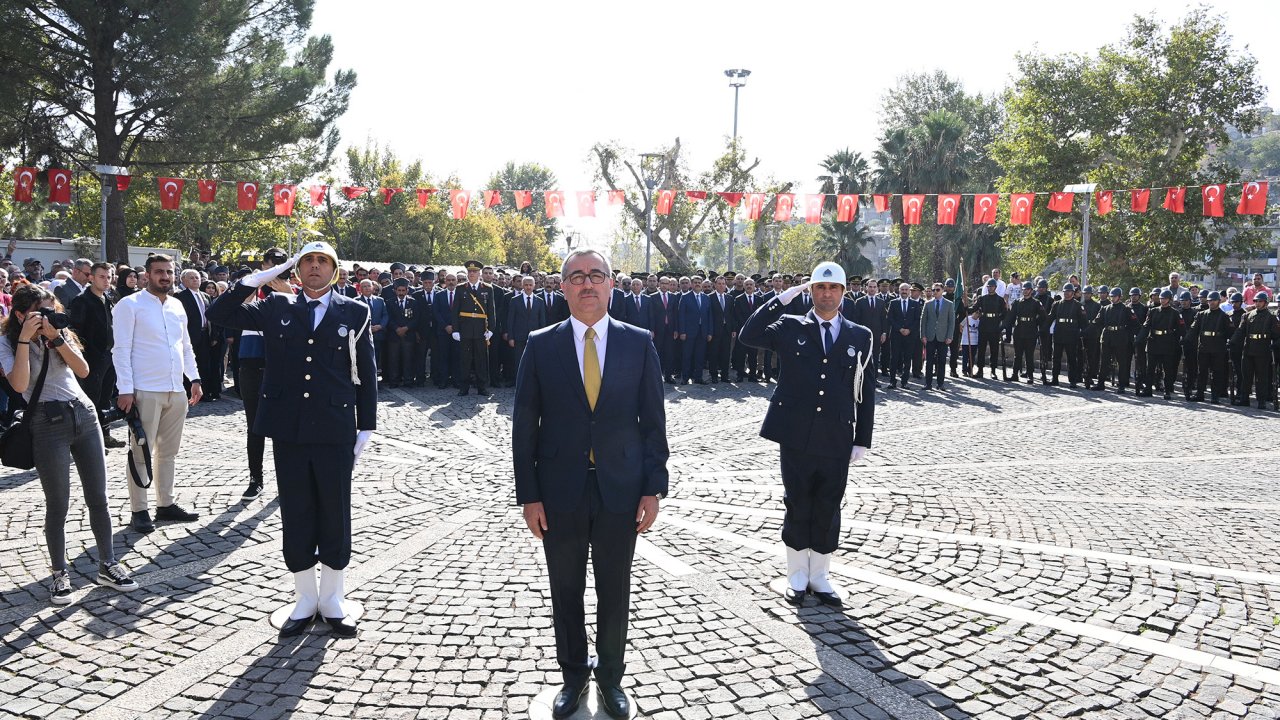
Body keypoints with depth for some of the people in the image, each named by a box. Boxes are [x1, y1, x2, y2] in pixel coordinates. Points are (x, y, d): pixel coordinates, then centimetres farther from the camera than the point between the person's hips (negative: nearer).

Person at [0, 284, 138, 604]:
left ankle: (107, 565, 15)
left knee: (98, 498, 5)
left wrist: (56, 336, -11)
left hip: (84, 413, 4)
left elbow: (83, 370, -3)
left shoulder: (61, 333, 11)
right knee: (58, 504, 0)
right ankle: (60, 574, 13)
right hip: (48, 423, -4)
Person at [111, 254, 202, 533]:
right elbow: (121, 350, -9)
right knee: (140, 452, 1)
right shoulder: (130, 305, -4)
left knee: (169, 451, 13)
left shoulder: (177, 306, 13)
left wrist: (194, 378, 12)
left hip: (176, 391, 6)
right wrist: (125, 389, -15)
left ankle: (165, 504, 23)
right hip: (145, 391, -6)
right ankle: (139, 510, 8)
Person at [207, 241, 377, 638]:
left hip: (335, 431, -1)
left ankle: (333, 599, 22)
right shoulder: (276, 307, 8)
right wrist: (256, 279, -4)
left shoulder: (354, 313, 3)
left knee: (335, 516, 7)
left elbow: (365, 374, 4)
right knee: (296, 517, 9)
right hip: (289, 430, 2)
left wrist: (366, 427, 1)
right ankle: (305, 599, 24)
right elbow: (219, 313, 4)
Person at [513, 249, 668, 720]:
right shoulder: (541, 345, -2)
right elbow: (524, 426, -1)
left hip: (620, 489, 0)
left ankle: (611, 677, 32)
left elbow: (653, 420, 1)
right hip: (560, 491, 0)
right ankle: (573, 675, 33)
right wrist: (528, 495, -5)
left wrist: (653, 488, -4)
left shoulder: (638, 343, 0)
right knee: (566, 591, 13)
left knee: (615, 592, 12)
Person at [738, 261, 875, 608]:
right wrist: (782, 299, -13)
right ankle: (797, 575, 25)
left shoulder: (861, 337, 5)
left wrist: (862, 440, 3)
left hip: (837, 440, 1)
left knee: (828, 510, 10)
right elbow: (749, 335, -13)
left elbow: (866, 393, 6)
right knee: (797, 507, 9)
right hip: (796, 438, -1)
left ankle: (819, 576, 26)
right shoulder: (790, 328, 2)